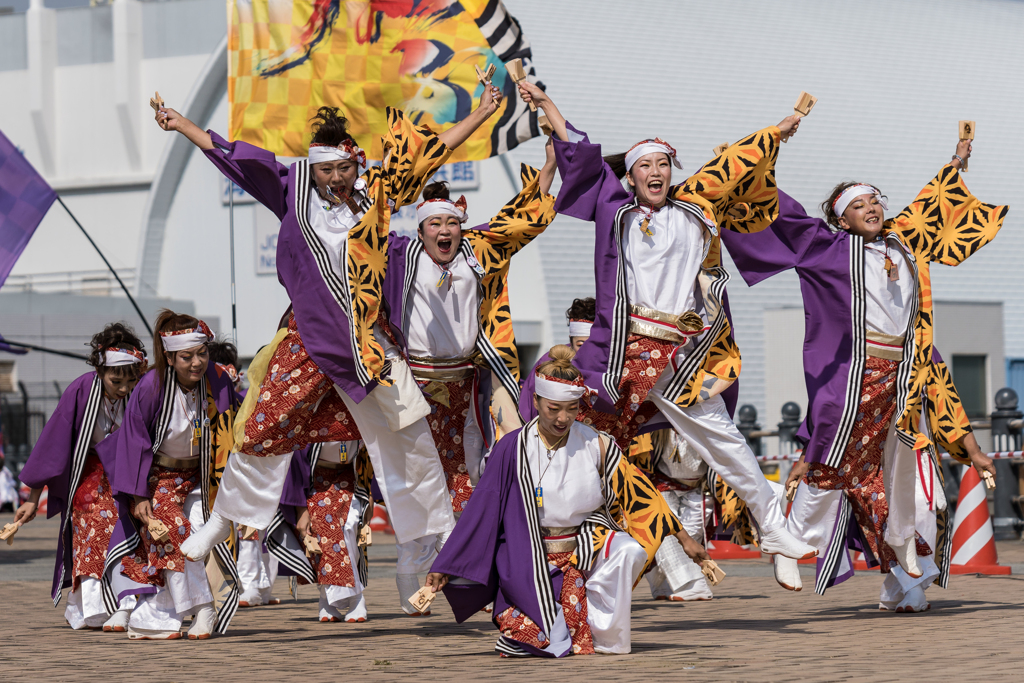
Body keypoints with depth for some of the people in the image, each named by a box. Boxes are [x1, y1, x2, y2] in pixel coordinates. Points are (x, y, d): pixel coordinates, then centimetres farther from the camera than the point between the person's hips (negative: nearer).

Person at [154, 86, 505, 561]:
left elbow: (431, 152, 6)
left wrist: (483, 113, 7)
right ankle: (222, 520, 21)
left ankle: (440, 526, 17)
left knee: (409, 433, 3)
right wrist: (181, 125, 2)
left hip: (367, 339, 1)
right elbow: (233, 157, 2)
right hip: (308, 338, -1)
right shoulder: (295, 194, 0)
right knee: (262, 428, 4)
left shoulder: (375, 196, 2)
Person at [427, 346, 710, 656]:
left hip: (587, 549, 2)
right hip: (533, 558, -2)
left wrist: (684, 539, 5)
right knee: (555, 646, -24)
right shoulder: (514, 449, -7)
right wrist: (445, 568, -4)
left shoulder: (596, 445, -3)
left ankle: (606, 639, -12)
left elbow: (640, 492, 4)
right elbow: (480, 511, -3)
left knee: (629, 550, -31)